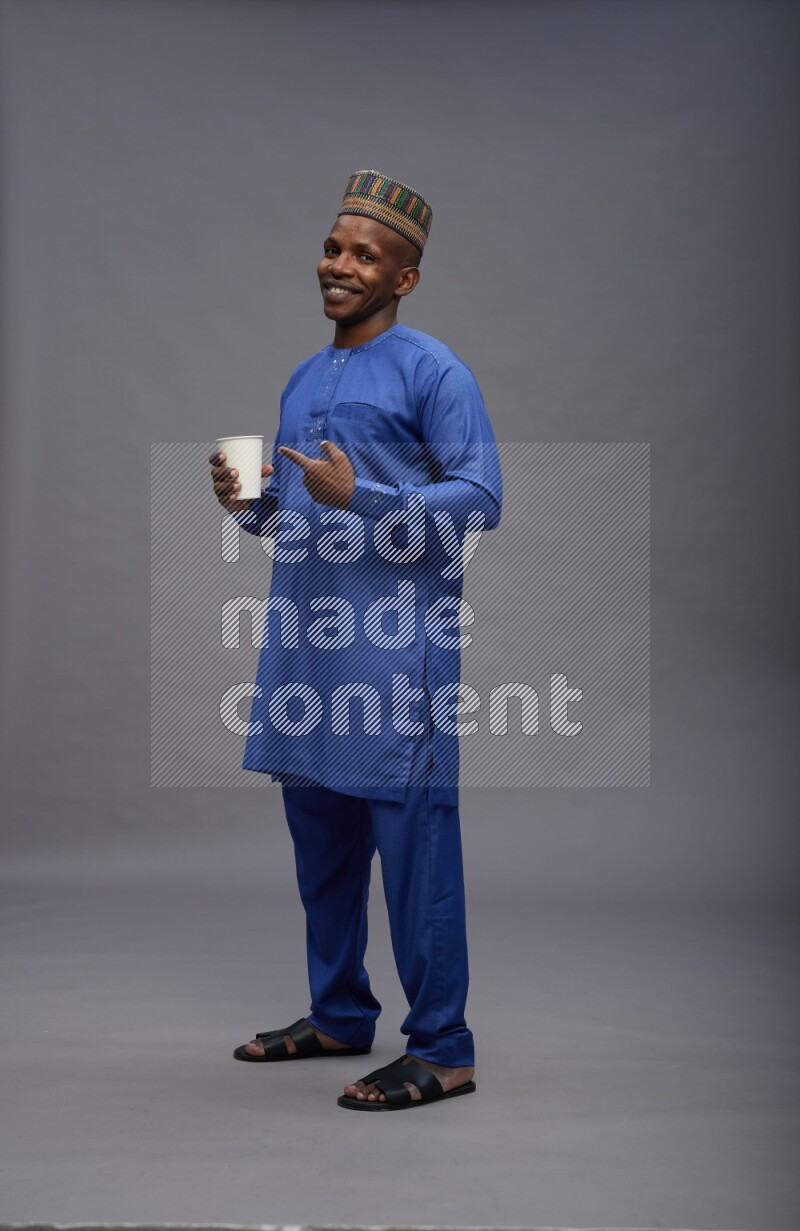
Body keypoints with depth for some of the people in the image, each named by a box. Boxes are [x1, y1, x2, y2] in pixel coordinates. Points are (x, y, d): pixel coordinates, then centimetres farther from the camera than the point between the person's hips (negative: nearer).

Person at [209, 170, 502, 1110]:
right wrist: (248, 504, 4)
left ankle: (441, 1050, 0)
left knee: (412, 839, -7)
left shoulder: (433, 372, -5)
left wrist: (357, 495, -21)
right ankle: (339, 1016, 27)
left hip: (395, 639, -8)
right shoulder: (301, 381, 19)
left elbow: (480, 500, -13)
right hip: (304, 637, 8)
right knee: (318, 835, 14)